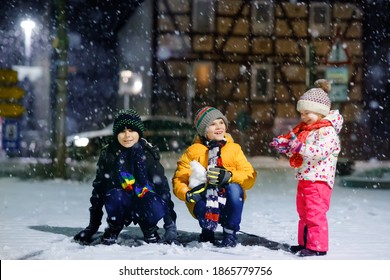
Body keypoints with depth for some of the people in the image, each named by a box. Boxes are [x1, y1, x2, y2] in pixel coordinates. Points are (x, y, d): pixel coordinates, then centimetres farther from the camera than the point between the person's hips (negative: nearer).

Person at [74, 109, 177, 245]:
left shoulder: (148, 153, -7)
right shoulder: (108, 154, -5)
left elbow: (162, 186, -8)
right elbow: (98, 189, 0)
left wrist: (170, 225, -16)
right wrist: (92, 227, 0)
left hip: (144, 205, -1)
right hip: (121, 205, 1)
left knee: (156, 207, -35)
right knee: (115, 195, -34)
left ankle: (149, 229, 0)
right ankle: (113, 230, -4)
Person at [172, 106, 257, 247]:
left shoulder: (234, 149, 3)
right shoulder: (193, 151, -1)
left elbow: (250, 177, -7)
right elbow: (178, 180, -3)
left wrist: (229, 176, -26)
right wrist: (187, 194, -25)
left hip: (230, 204, 1)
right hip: (203, 203, -1)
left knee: (234, 188, -31)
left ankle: (230, 233, -9)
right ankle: (208, 231, 5)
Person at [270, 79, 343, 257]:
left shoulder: (326, 131, -13)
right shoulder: (304, 129, 17)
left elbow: (321, 151, -26)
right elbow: (296, 152, 21)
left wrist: (300, 146, -27)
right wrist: (285, 145, 5)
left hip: (319, 180, -10)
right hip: (304, 180, 10)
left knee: (315, 213, -9)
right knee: (304, 213, 17)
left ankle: (318, 246, -4)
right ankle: (304, 242, 28)